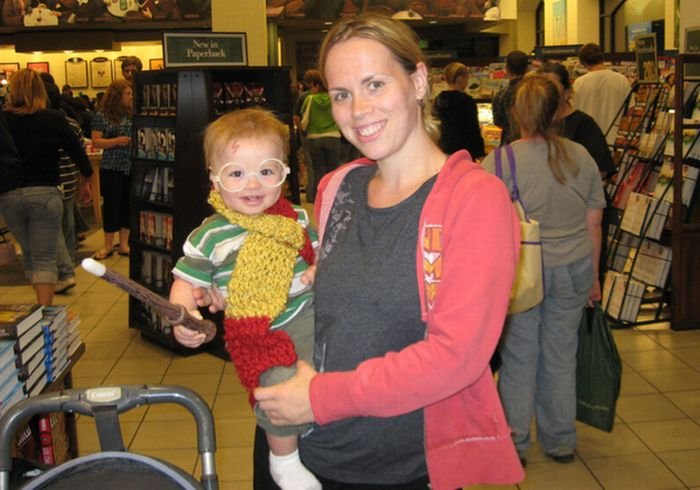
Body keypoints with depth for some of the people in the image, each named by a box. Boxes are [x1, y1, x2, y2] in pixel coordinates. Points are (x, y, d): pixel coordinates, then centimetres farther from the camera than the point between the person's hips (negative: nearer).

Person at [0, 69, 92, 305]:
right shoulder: (54, 119, -3)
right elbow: (77, 152, 5)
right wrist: (85, 182, 21)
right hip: (44, 193, -2)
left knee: (30, 254, 20)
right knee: (44, 259, 1)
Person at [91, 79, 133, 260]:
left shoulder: (133, 115, 5)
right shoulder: (102, 116, -4)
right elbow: (95, 142, -8)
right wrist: (116, 141, -20)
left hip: (132, 168, 3)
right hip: (111, 168, -3)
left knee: (128, 204, 8)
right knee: (111, 204, 2)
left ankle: (124, 244, 18)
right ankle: (108, 246, 14)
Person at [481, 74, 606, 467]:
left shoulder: (500, 161, -13)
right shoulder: (582, 157, 0)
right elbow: (593, 225, 6)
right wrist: (593, 278, 16)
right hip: (573, 269, 3)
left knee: (519, 357, 11)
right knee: (561, 356, 15)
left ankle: (514, 444, 23)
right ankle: (561, 442, 29)